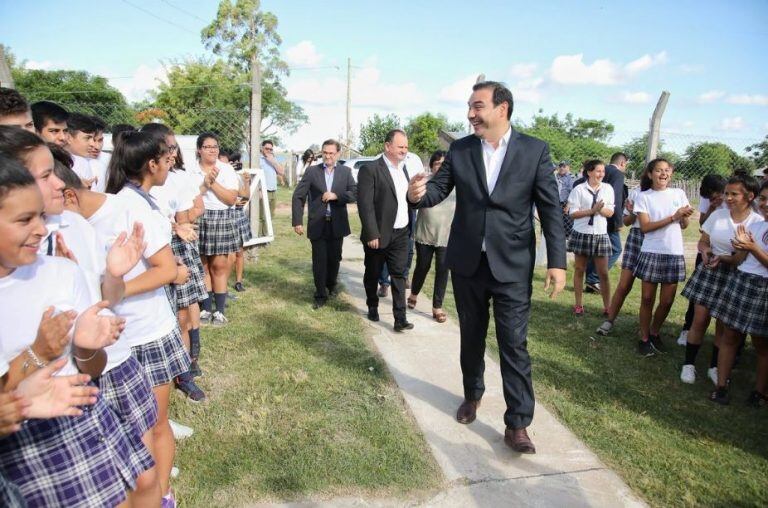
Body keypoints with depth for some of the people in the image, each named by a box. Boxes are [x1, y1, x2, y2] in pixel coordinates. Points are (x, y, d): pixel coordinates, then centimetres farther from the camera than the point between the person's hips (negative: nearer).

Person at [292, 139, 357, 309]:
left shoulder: (346, 171, 4)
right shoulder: (311, 171, -1)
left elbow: (355, 193, -3)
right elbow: (298, 196, -3)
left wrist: (336, 196, -18)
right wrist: (297, 221, -9)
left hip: (337, 224, 1)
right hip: (317, 224, -1)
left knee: (334, 259, 14)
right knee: (319, 261, 3)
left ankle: (331, 285, 40)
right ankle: (320, 295, 18)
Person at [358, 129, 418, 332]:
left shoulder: (404, 168, 11)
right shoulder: (370, 169, -12)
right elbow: (365, 205, -17)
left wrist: (410, 227, 9)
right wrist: (372, 234, -19)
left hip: (401, 234, 5)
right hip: (379, 235, -5)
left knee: (399, 275, 4)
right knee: (373, 275, 13)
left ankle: (400, 318, 7)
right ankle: (372, 306, 35)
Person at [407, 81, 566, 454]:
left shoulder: (535, 150, -5)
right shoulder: (459, 150, 1)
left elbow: (551, 208, -5)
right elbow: (439, 188, 2)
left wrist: (557, 261, -10)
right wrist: (419, 193, -23)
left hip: (512, 265, -2)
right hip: (467, 262, 3)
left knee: (514, 344, 0)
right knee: (471, 336, 17)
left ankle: (517, 424, 12)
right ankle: (473, 394, 39)